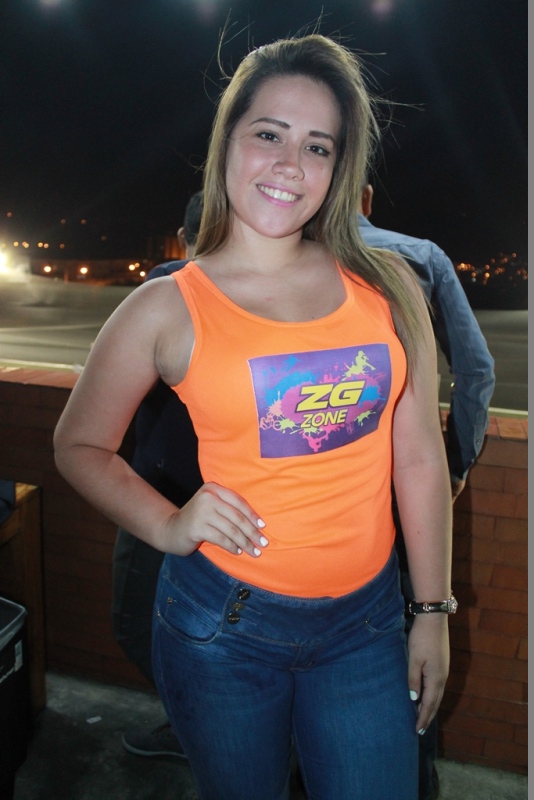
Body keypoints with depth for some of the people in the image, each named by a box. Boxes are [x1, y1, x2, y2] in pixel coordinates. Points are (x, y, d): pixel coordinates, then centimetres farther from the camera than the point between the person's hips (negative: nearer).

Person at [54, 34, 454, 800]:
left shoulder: (386, 286, -2)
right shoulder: (166, 309, -8)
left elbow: (419, 457, 2)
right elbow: (79, 444, 4)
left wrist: (432, 610, 6)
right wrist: (167, 526, -12)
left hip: (366, 621, 2)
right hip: (225, 622, -1)